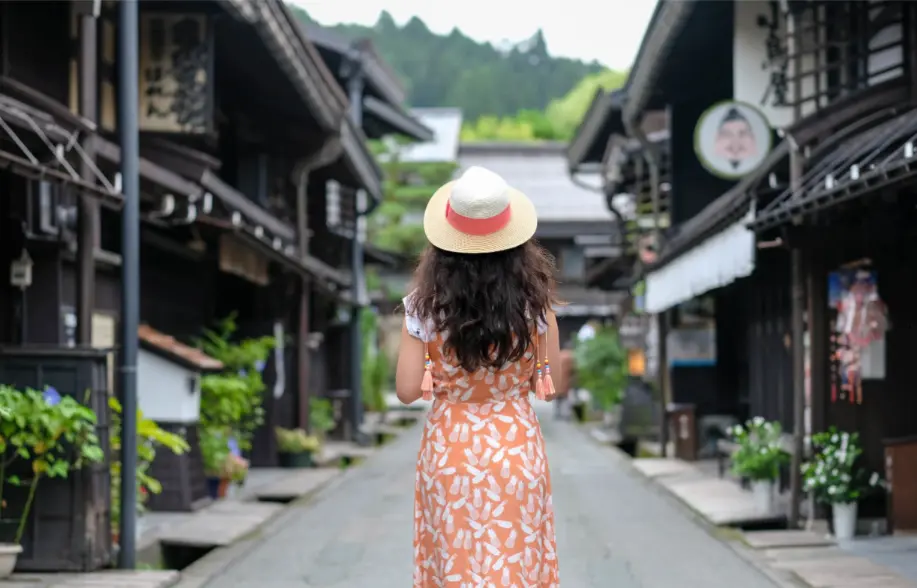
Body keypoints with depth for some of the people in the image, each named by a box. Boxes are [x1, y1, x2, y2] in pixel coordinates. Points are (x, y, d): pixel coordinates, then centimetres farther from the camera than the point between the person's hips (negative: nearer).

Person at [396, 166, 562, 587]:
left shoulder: (426, 307, -12)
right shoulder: (535, 303, -10)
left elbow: (406, 391, -7)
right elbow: (549, 383, 0)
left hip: (450, 452, 0)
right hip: (517, 450, 0)